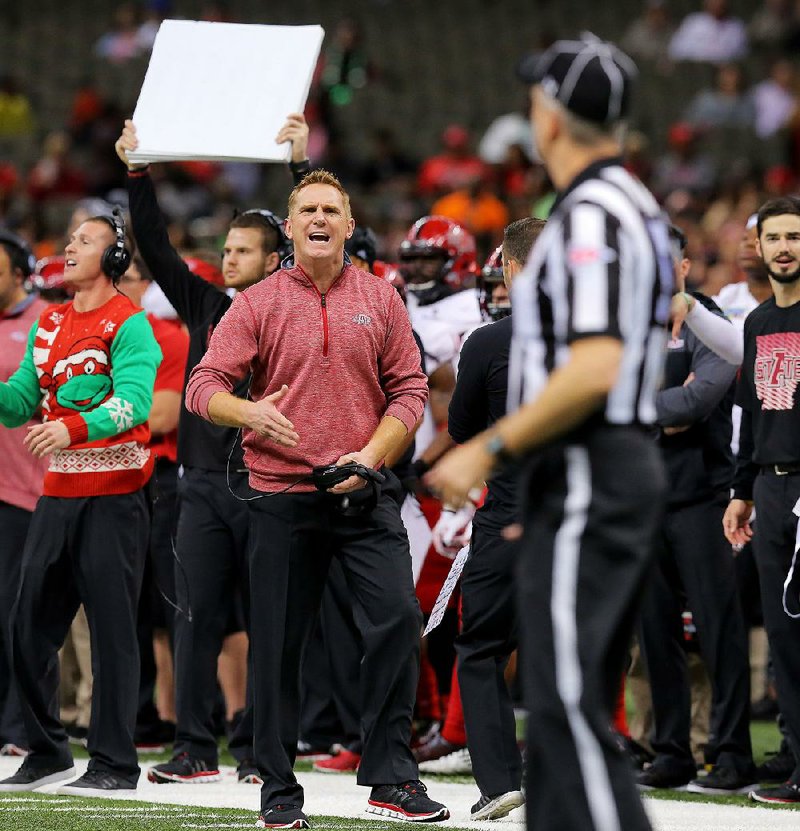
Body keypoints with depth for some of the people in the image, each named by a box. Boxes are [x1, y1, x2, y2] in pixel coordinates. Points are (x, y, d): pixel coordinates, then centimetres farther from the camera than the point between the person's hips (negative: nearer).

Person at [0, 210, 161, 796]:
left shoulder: (129, 324, -7)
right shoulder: (49, 325, 16)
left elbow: (133, 401, -22)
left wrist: (73, 427, -38)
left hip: (114, 495, -7)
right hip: (59, 492, 7)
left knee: (112, 628, -6)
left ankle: (116, 764, -2)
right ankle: (47, 753, 22)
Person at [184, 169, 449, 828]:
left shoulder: (380, 300, 8)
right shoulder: (258, 304, 4)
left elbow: (409, 390, 7)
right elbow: (204, 386, -1)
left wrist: (369, 457, -8)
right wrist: (248, 411, -23)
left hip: (364, 495, 1)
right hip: (281, 496, -1)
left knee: (397, 618, -12)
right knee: (278, 644, 1)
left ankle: (391, 778, -3)